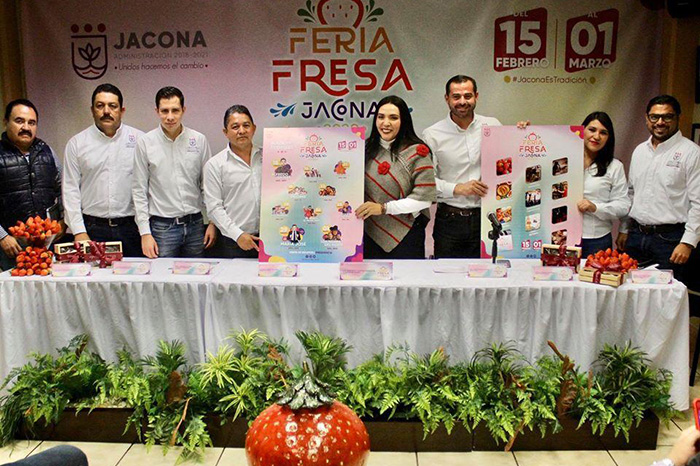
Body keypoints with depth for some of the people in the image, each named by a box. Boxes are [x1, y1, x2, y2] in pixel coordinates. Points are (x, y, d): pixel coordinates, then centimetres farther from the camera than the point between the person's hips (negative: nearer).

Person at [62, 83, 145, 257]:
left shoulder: (139, 140, 4)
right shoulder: (76, 143, 7)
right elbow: (70, 190, 4)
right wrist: (79, 232, -3)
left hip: (132, 227, 0)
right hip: (93, 229, 1)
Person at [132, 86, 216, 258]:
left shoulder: (199, 140, 3)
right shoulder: (145, 143, -2)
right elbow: (139, 191, -1)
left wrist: (212, 222, 3)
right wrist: (145, 232, -6)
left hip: (195, 224, 2)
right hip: (162, 226, -2)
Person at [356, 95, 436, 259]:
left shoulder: (417, 152, -9)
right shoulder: (368, 148, 6)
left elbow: (424, 198, -14)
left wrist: (383, 208, -17)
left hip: (406, 236, -4)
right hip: (371, 233, 4)